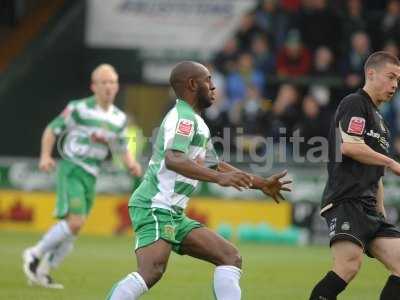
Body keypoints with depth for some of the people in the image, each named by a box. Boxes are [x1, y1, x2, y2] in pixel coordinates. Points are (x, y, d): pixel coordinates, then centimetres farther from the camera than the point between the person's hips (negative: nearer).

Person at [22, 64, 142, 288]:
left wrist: (132, 164, 0)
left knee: (73, 231, 7)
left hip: (90, 177, 6)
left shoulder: (119, 119, 7)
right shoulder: (79, 109, -9)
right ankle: (35, 254, -4)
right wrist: (45, 156, -17)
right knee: (75, 221, -22)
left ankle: (42, 272, 20)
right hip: (71, 169, -6)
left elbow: (121, 148, 20)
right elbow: (52, 130, -2)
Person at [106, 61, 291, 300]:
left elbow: (216, 166, 35)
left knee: (231, 257, 5)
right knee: (152, 271, -30)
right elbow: (173, 160, -28)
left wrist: (261, 184, 34)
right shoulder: (183, 116, -9)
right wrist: (219, 178, -38)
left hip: (174, 215, 10)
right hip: (155, 208, -10)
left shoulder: (197, 123, 23)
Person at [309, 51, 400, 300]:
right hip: (346, 200, -10)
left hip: (369, 207, 10)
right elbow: (349, 147, -17)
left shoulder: (379, 121, 28)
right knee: (350, 264, -26)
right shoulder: (354, 104, -1)